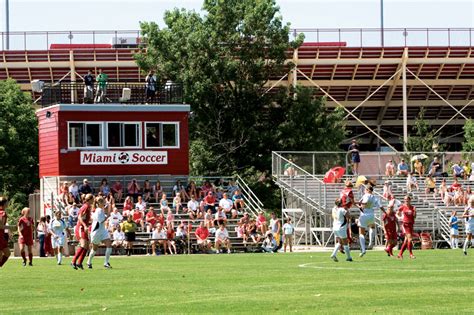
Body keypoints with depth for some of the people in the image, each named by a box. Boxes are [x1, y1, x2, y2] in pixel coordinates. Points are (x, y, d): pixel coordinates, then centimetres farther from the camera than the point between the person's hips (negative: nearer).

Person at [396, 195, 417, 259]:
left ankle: (400, 254, 17)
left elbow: (414, 217, 6)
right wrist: (399, 217, -11)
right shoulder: (402, 207, 1)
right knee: (409, 238, -16)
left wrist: (415, 211, -12)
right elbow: (397, 214, 9)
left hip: (411, 224, 4)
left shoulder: (412, 207, 9)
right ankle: (411, 254, -11)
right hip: (405, 224, -4)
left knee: (406, 240, 7)